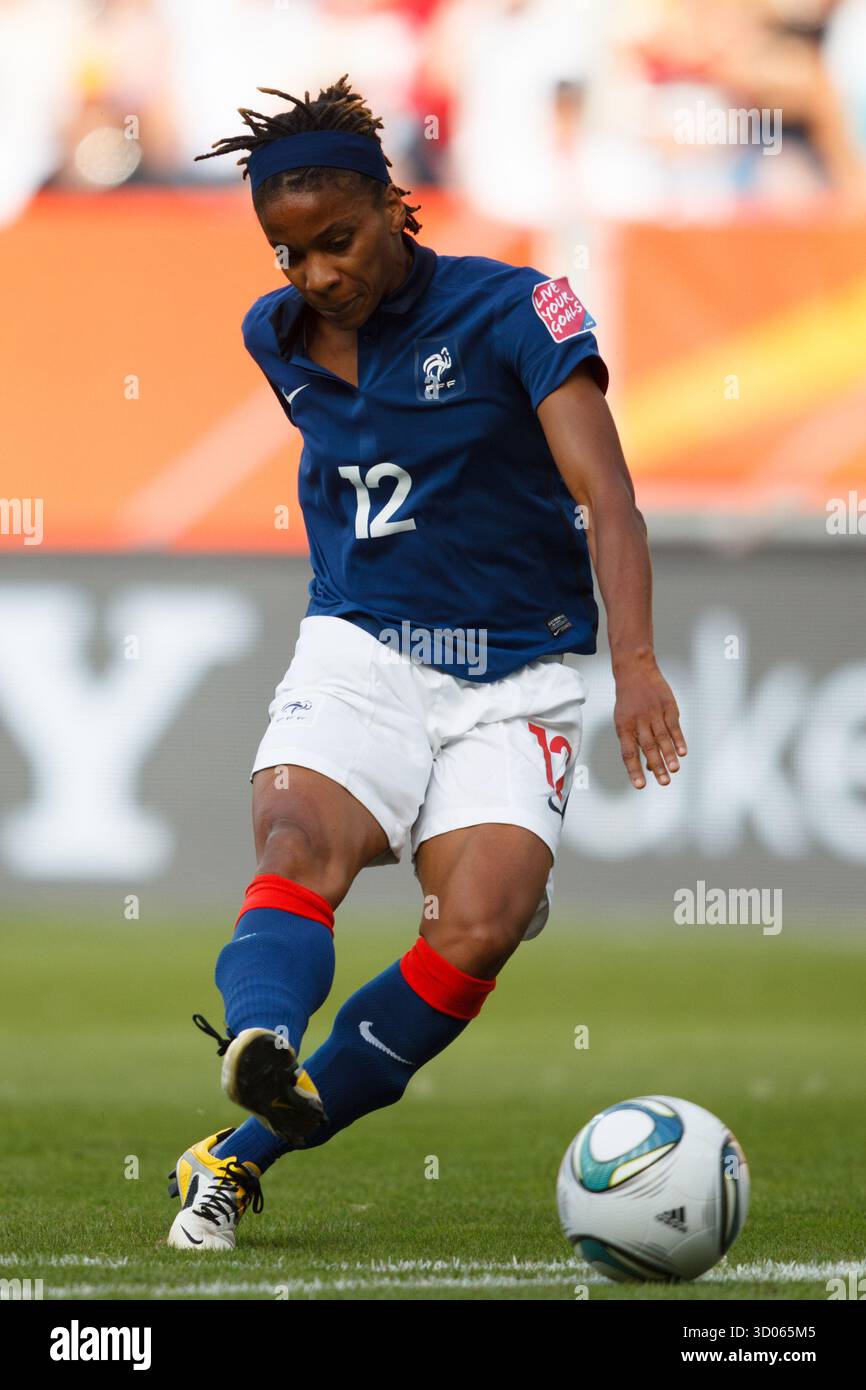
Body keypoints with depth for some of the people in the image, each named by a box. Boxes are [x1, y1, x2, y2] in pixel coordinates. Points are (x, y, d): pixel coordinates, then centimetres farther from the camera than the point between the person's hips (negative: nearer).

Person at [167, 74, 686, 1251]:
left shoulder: (514, 312, -12)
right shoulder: (279, 339, 5)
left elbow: (605, 495, -22)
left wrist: (637, 663, -35)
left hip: (513, 682, -3)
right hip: (357, 657, 3)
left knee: (479, 931, -22)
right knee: (299, 852, -29)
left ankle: (241, 1156, -13)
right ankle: (260, 1049, -58)